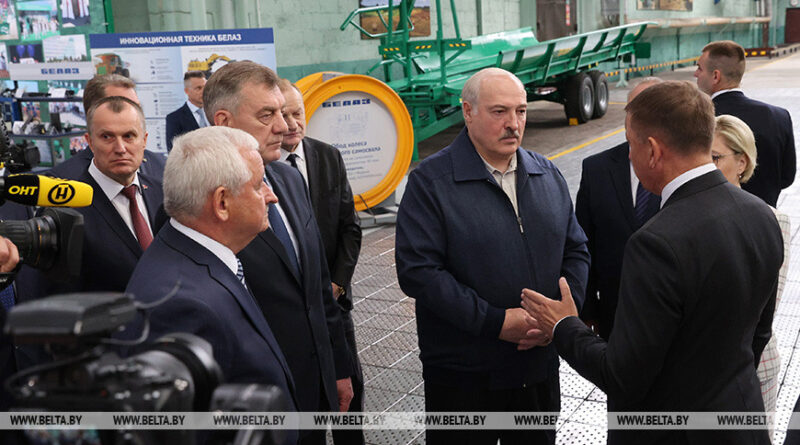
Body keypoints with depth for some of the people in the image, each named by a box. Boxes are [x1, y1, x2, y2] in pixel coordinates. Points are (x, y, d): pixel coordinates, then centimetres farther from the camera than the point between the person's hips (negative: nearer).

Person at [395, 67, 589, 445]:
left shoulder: (548, 175, 8)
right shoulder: (430, 182, -10)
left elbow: (575, 251, 10)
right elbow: (417, 271, -18)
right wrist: (496, 322, -21)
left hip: (540, 363, 5)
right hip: (464, 375, -5)